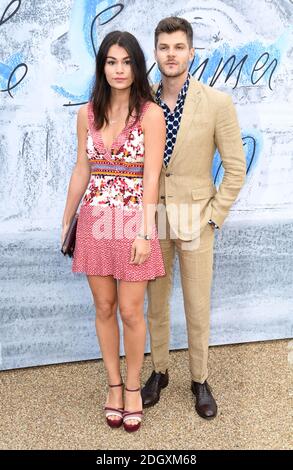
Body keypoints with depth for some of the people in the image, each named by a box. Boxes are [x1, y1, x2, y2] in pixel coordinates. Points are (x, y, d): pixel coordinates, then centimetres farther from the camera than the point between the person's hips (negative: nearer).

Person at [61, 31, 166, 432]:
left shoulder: (150, 113, -7)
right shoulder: (87, 114, 5)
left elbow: (151, 177, -11)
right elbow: (81, 170, 11)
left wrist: (144, 233, -15)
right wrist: (66, 221, 14)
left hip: (133, 222, -3)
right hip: (95, 221, 4)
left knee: (130, 312, 3)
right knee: (104, 308, 11)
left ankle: (133, 387, 26)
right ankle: (114, 384, 30)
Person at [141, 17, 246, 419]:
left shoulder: (217, 103, -11)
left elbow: (235, 169, -8)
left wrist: (213, 218, -11)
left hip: (195, 220, -2)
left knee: (198, 308, 8)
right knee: (156, 303, 14)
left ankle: (200, 380, 29)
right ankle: (159, 371, 35)